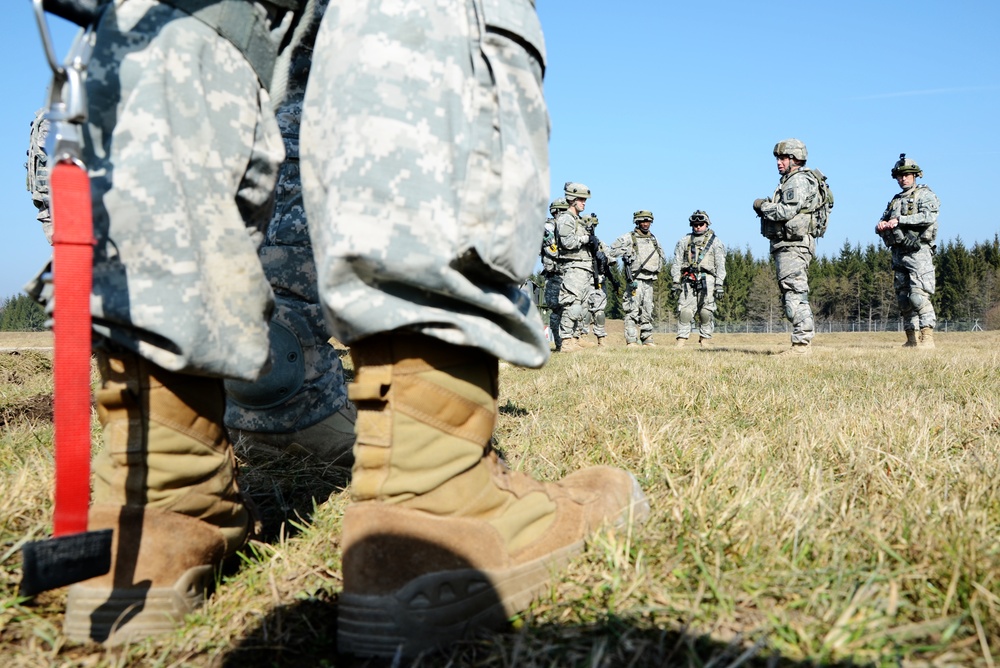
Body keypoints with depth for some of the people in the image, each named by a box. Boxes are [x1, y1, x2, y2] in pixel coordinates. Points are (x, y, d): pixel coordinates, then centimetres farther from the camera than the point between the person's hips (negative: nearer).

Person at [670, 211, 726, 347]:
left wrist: (719, 285, -2)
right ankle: (681, 340, -7)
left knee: (706, 312, -7)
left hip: (707, 280, -1)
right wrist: (675, 282, 4)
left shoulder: (715, 241, 13)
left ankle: (705, 339, 2)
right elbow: (676, 263, 13)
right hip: (688, 280, 1)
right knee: (685, 310, -8)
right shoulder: (684, 241, 17)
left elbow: (720, 265, 7)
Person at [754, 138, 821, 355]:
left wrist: (762, 206, -5)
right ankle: (803, 342, 15)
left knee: (795, 294, -13)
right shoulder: (789, 181, 23)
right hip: (785, 246, 11)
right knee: (792, 295, 11)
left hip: (793, 245, -11)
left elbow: (786, 211, -20)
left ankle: (801, 343, -13)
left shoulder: (799, 181, -9)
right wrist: (766, 206, 3)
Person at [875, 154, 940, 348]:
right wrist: (881, 225, -3)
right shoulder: (895, 200, 23)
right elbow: (880, 227, 21)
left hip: (918, 252, -7)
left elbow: (929, 216, -16)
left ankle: (927, 338, -18)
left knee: (919, 296, -17)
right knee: (903, 298, 6)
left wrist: (900, 220, -18)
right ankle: (911, 339, 12)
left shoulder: (925, 194, 3)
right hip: (898, 254, 7)